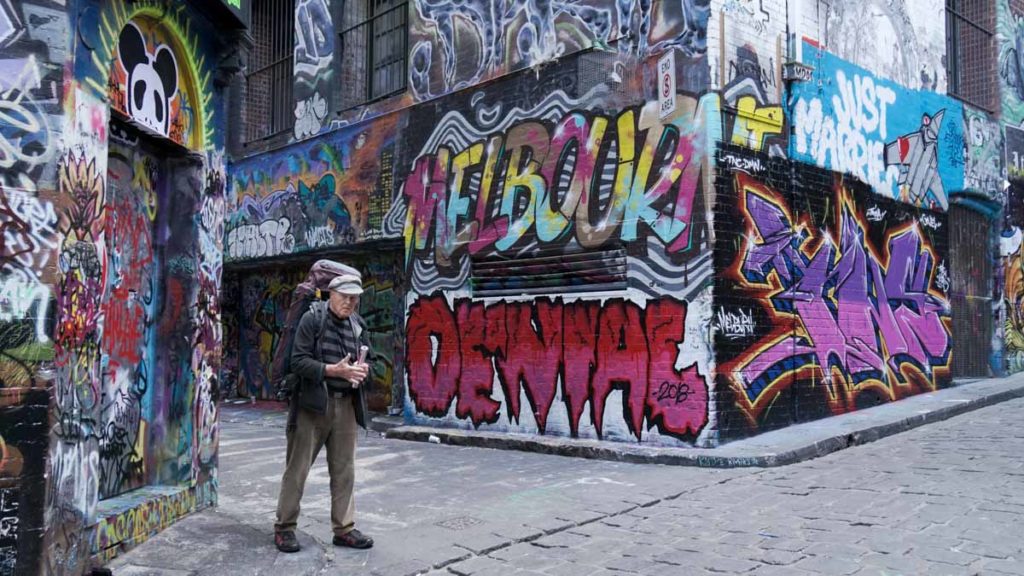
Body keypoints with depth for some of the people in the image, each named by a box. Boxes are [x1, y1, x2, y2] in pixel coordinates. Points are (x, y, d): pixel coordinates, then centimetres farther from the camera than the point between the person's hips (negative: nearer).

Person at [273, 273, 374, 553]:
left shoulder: (357, 324, 10)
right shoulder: (312, 319, -7)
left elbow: (366, 359, 18)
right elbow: (299, 361, -12)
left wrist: (363, 368, -6)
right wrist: (334, 370, -22)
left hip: (346, 404, 5)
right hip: (313, 403, -5)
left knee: (344, 469, 9)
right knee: (297, 467, 3)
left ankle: (344, 529, 18)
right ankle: (284, 527, 16)